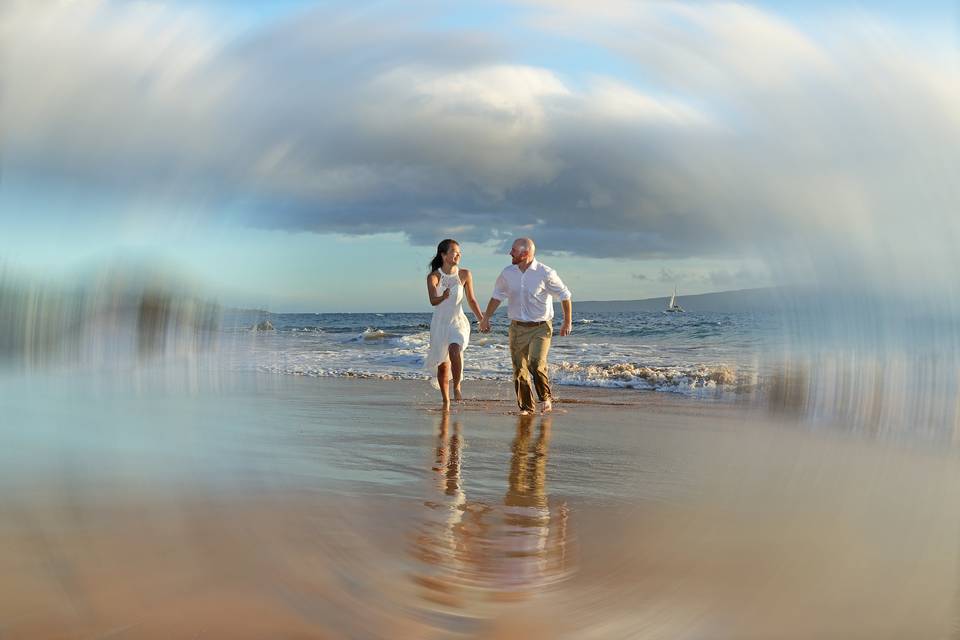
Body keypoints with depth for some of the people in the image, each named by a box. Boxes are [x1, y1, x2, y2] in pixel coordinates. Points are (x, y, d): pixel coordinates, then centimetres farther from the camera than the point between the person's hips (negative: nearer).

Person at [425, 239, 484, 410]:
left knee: (455, 352, -29)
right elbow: (433, 301, -20)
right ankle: (445, 401, 22)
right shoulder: (433, 277, -7)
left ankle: (457, 387, -10)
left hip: (458, 322, 0)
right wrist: (443, 297, -41)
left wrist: (482, 319, 11)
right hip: (439, 323, 0)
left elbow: (471, 300, 9)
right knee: (442, 365, 7)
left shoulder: (465, 274, -2)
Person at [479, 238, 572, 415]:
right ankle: (526, 407, 16)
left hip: (540, 327, -4)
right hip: (517, 327, 4)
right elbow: (497, 295, 19)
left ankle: (546, 398, 3)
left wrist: (567, 322, 1)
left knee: (536, 364, -20)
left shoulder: (545, 273, -10)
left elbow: (565, 295, 0)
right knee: (519, 369, 3)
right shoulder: (508, 273, 3)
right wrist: (486, 318, 20)